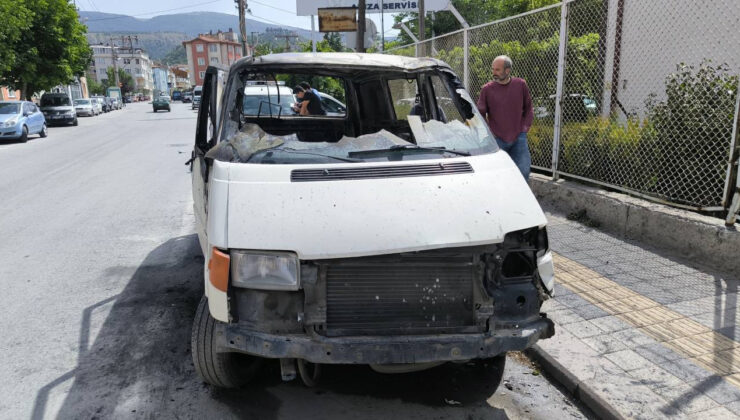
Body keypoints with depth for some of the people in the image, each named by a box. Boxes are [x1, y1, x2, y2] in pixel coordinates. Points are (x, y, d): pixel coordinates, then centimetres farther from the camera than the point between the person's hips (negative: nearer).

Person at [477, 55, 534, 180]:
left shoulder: (521, 85, 1)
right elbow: (480, 114, 6)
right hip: (497, 139, -1)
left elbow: (528, 109, 12)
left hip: (518, 138, 1)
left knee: (524, 171, -3)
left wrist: (525, 128, 3)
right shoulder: (487, 89, -3)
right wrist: (489, 133, -1)